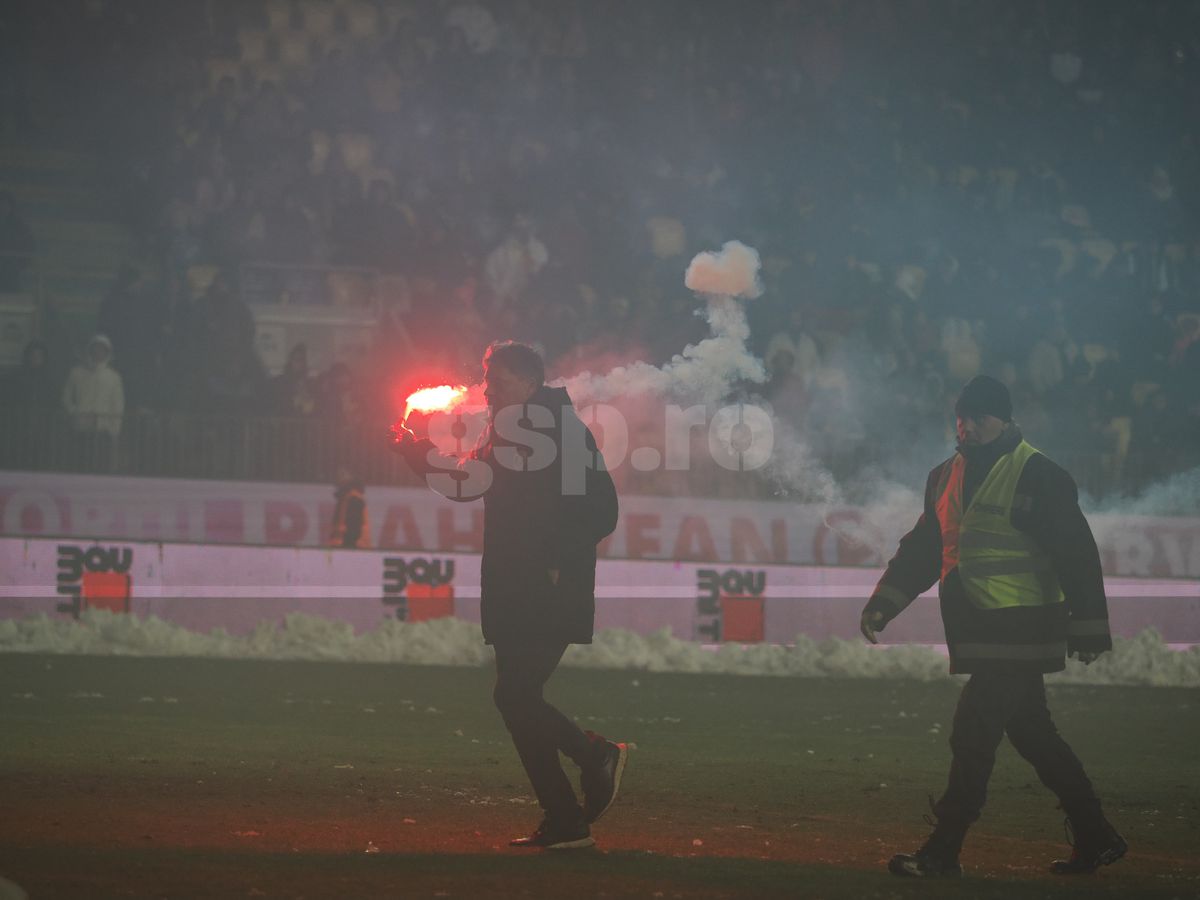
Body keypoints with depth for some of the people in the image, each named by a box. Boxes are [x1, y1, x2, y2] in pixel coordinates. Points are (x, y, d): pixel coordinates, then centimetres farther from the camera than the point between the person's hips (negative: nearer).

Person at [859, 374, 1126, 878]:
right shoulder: (946, 478, 15)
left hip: (1019, 628, -8)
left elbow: (1076, 554, -9)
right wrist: (882, 605, 7)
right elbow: (920, 550, 19)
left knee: (973, 734, -11)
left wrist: (1088, 628, -11)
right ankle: (1096, 840, 20)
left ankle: (942, 853, -10)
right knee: (1033, 735, 11)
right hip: (979, 629, 8)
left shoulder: (1037, 476, -8)